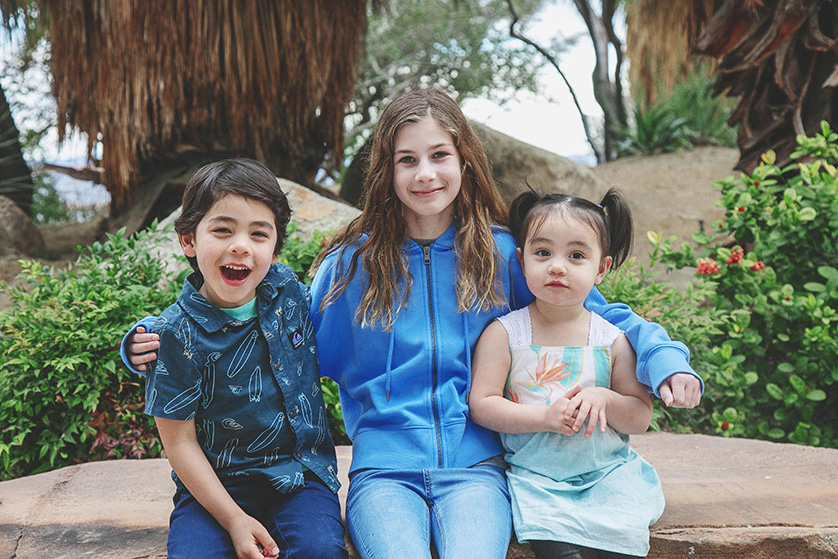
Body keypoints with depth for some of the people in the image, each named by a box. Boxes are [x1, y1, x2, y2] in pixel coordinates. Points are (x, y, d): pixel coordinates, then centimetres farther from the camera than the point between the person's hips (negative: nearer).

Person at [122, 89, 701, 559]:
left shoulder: (503, 254, 7)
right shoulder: (353, 262, 8)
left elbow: (598, 314, 13)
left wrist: (665, 360, -5)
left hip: (475, 465, 0)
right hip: (384, 469, 0)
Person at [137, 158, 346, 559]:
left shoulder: (288, 289, -2)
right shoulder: (177, 334, -14)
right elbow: (179, 440, -9)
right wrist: (233, 519, -14)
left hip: (302, 471, 2)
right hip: (215, 483, -2)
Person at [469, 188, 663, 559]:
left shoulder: (612, 339, 1)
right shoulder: (503, 334, -5)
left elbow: (641, 417, 4)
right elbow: (481, 404, -8)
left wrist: (603, 398, -17)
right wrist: (545, 417, -20)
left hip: (607, 472, 2)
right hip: (536, 478, -2)